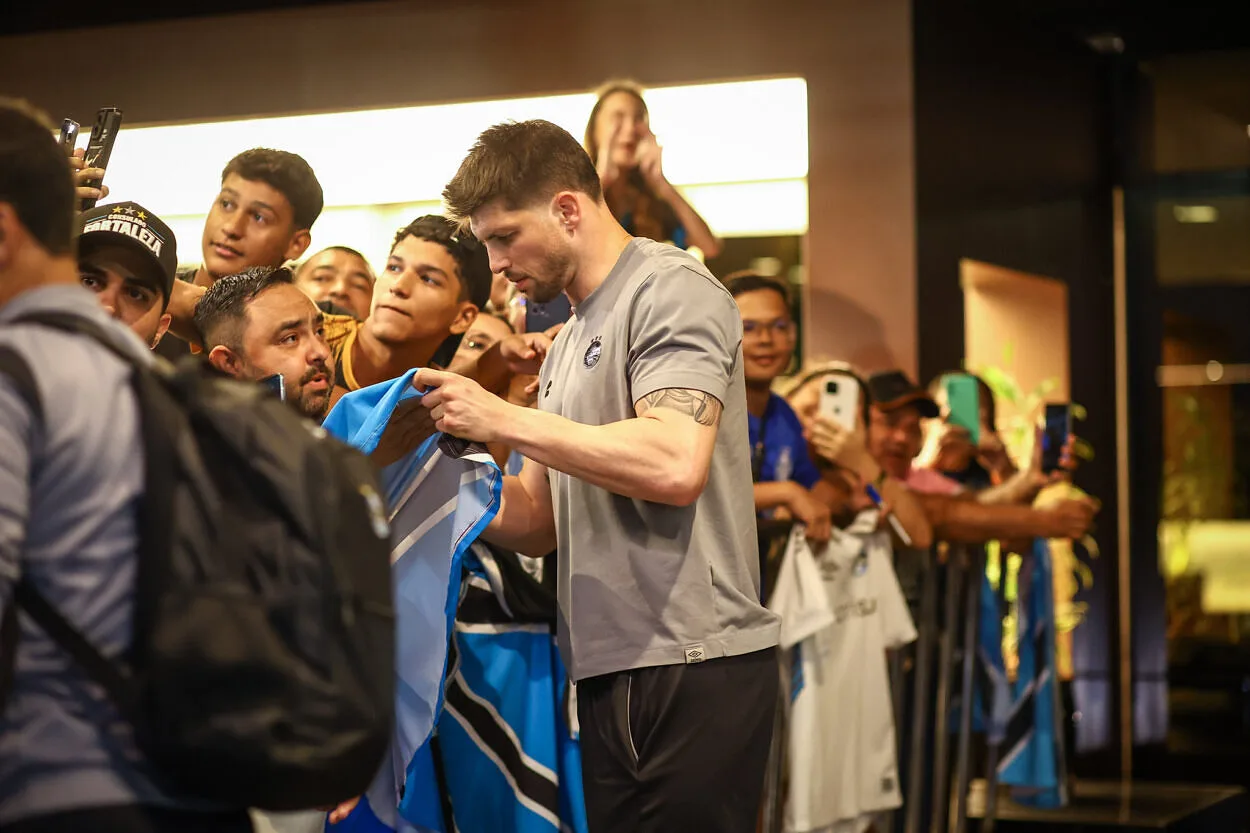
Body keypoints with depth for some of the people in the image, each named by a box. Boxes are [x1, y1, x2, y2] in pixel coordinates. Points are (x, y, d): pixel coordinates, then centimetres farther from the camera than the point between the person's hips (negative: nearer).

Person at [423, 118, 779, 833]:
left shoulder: (670, 290, -6)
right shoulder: (571, 341, 21)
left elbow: (676, 465, -22)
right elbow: (539, 522, 22)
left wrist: (501, 418, -14)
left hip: (692, 666, -9)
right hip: (610, 671, 9)